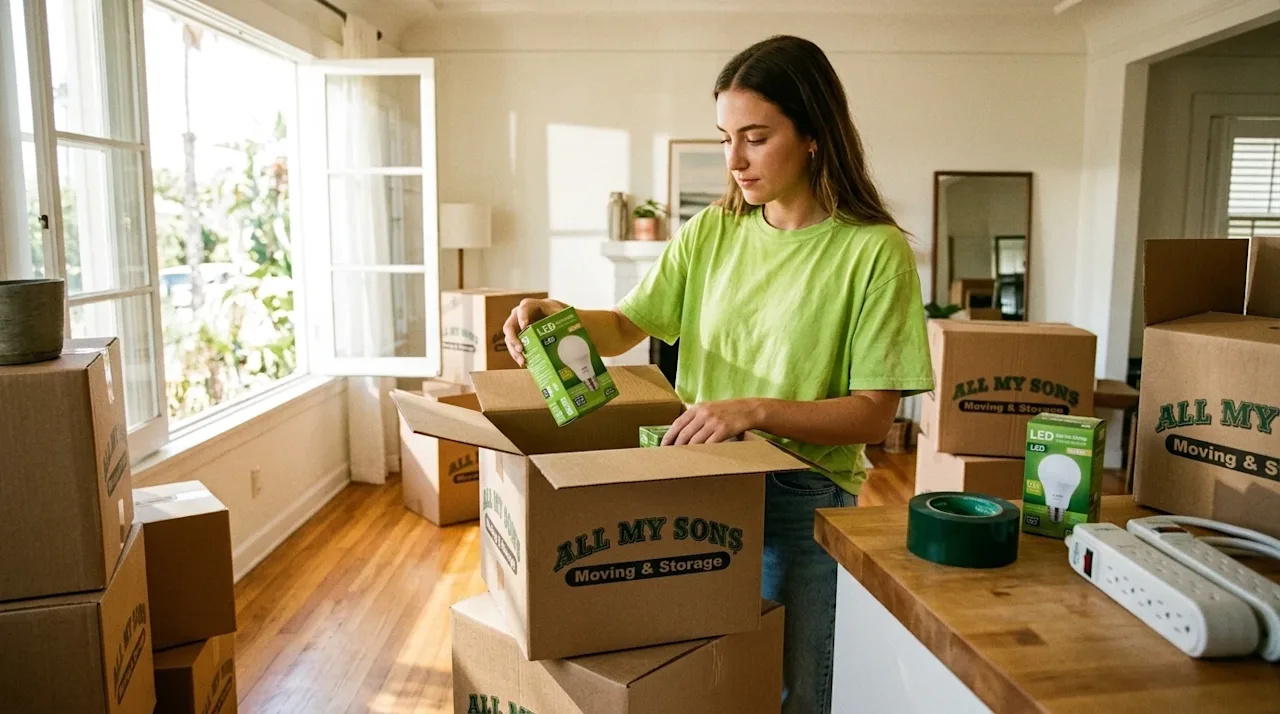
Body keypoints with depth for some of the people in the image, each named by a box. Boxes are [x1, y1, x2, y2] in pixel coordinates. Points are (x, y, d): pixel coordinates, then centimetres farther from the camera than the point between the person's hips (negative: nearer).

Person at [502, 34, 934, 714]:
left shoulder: (874, 250, -12)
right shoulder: (711, 232, 1)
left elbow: (873, 413, -14)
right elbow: (626, 327, 6)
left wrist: (756, 411, -27)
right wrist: (562, 317, -14)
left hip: (804, 503, -4)